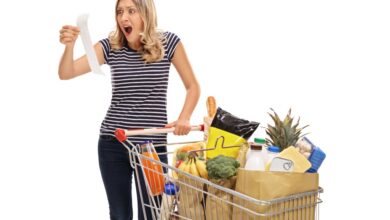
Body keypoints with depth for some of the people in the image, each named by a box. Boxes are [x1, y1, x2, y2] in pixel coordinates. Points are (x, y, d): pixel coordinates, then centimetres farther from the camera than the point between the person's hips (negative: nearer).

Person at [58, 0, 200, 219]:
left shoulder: (168, 43, -3)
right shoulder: (110, 46, 0)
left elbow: (193, 87, 4)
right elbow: (66, 73, -7)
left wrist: (184, 118, -12)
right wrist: (69, 45, -26)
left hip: (153, 144, -1)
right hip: (112, 144, 2)